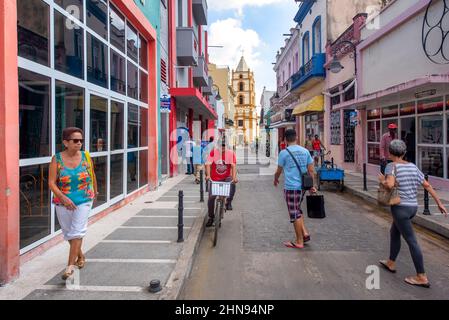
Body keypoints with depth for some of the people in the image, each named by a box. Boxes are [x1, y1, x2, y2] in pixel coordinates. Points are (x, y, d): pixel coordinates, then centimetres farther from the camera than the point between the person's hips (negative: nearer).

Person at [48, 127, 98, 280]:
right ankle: (80, 255, 39)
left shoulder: (86, 156, -4)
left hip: (84, 201, -1)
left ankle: (70, 265, 1)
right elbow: (51, 182, -11)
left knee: (77, 232, -7)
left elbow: (92, 176, 9)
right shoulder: (57, 159, -7)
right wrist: (63, 198, -24)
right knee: (68, 232, 15)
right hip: (63, 202, 1)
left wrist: (95, 192, 20)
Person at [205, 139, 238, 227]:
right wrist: (208, 175, -32)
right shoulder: (213, 152, -10)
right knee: (211, 198, -1)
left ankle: (229, 202, -12)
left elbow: (233, 165, -17)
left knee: (232, 184, -34)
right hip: (215, 179, 1)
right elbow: (208, 164, -17)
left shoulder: (231, 153, -9)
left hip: (226, 177, 0)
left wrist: (234, 177, -32)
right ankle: (211, 217, 19)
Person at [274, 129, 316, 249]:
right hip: (302, 186, 6)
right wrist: (312, 186, 15)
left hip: (290, 187, -5)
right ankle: (305, 233, 15)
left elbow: (279, 171, 3)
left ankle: (299, 242, 12)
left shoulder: (284, 153, -7)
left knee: (295, 214, 3)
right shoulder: (305, 151, 7)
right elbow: (311, 170, 7)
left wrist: (276, 180, 22)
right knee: (297, 210, 23)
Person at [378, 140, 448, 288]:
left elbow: (390, 185, -31)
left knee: (411, 242, -1)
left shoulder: (391, 166, -15)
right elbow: (427, 185, 7)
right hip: (412, 207, 8)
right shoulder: (412, 166, 6)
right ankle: (391, 263, 35)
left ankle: (422, 277, 8)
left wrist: (382, 180, -9)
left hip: (400, 208, -8)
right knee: (394, 232, 23)